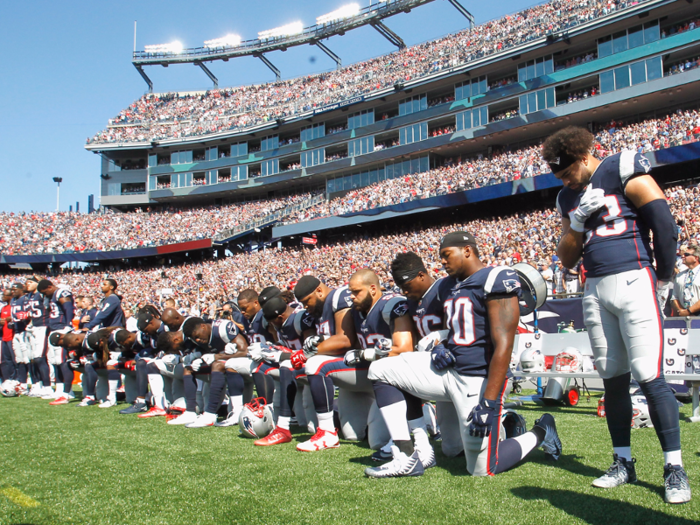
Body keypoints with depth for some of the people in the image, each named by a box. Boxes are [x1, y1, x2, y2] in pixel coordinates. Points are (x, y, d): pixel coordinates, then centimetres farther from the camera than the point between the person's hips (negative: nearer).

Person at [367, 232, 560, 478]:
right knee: (380, 371, 1)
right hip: (447, 369, 8)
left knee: (482, 470, -2)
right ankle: (406, 458, -1)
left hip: (477, 380, -8)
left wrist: (489, 402, -25)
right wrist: (439, 348, -1)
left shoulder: (496, 280, -16)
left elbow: (503, 345, -21)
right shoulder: (454, 286, 12)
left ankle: (539, 433, 24)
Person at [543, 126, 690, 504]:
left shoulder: (623, 171, -3)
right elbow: (567, 260, 13)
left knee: (649, 376, -10)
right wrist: (578, 221, -3)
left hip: (632, 281, -6)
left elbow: (665, 225, -6)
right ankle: (623, 462, 17)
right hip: (595, 290, 6)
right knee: (613, 379, 8)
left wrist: (664, 280, -2)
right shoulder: (568, 198, 15)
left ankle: (674, 468, 2)